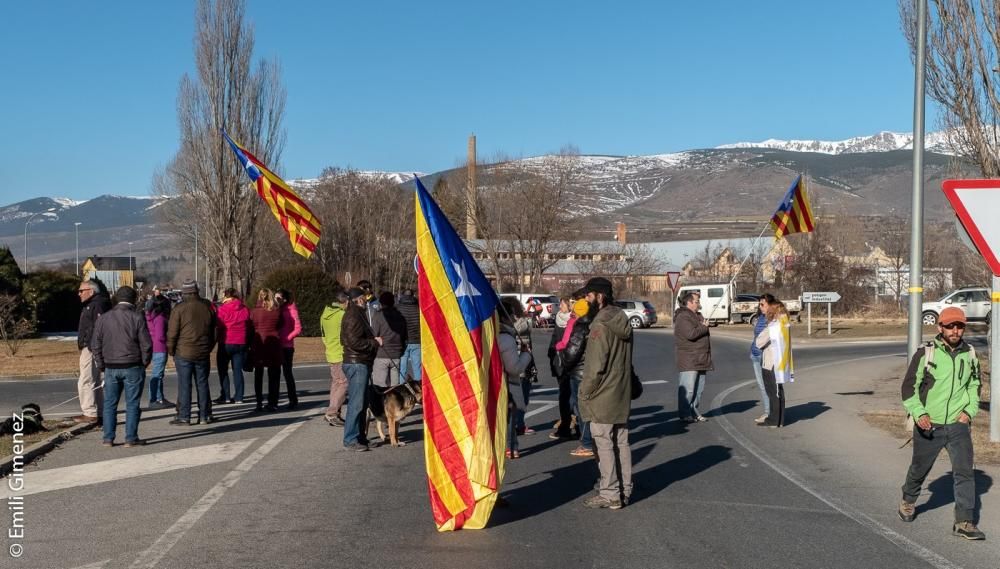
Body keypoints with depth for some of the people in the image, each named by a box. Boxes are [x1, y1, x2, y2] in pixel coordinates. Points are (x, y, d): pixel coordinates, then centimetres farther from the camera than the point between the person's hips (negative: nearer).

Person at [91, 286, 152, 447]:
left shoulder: (104, 318, 5)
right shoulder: (137, 317, -7)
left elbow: (96, 345, 7)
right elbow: (146, 344, -8)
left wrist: (101, 366, 14)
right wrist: (144, 363, 6)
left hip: (111, 367, 3)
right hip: (133, 367, -3)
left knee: (109, 403, 11)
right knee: (132, 404, 2)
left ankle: (108, 438, 11)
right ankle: (131, 438, 2)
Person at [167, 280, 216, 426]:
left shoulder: (179, 308, -9)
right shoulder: (207, 307, 5)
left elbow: (172, 332, -8)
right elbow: (213, 330, 12)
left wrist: (171, 350, 4)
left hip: (184, 353, -4)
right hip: (203, 353, 4)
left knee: (184, 385, 1)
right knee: (202, 384, 10)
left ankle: (184, 416, 2)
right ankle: (205, 415, 13)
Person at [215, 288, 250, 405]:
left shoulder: (222, 309, -9)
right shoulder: (245, 310, 4)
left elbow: (219, 326, -7)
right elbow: (249, 327, 8)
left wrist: (217, 338, 8)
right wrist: (246, 340, 15)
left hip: (226, 343, -4)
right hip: (241, 343, 4)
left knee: (223, 370, 7)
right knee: (237, 370, 9)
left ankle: (225, 396, 2)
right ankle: (238, 397, 7)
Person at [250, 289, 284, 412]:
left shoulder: (255, 311, -6)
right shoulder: (277, 311, -2)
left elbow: (251, 328, -1)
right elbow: (280, 325, 6)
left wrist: (250, 345, 8)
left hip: (258, 344, -1)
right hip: (274, 345, 1)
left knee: (258, 375, 8)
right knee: (274, 375, 7)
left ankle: (259, 403, 5)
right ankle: (272, 403, 5)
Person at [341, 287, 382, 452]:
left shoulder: (357, 314, 19)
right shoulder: (353, 316, -14)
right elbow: (355, 342, -22)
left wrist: (373, 341, 11)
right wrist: (375, 343, -12)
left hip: (361, 363, 11)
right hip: (356, 363, -11)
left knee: (362, 402, 15)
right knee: (356, 403, -10)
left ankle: (360, 436, 22)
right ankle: (350, 440, -7)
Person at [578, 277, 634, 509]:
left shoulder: (601, 327, -18)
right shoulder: (623, 323, 10)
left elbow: (595, 368, -20)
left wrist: (584, 393, -10)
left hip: (602, 398, -9)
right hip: (622, 396, 9)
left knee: (605, 446, -2)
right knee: (621, 444, 13)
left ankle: (610, 494, 3)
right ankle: (624, 490, 20)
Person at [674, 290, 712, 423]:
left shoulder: (697, 316, 20)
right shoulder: (683, 317, -12)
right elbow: (691, 334, -25)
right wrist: (704, 327, -11)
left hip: (700, 359, 10)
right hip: (688, 360, -10)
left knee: (699, 388, 11)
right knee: (688, 388, -8)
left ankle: (694, 412, 19)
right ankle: (685, 414, -3)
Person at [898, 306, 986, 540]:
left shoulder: (969, 354, 2)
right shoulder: (926, 353, -10)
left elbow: (974, 384, 17)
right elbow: (909, 386, -6)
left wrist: (970, 410, 4)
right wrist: (918, 413, -17)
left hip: (958, 424, 2)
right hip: (928, 425, -2)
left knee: (964, 471, -8)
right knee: (919, 468, 15)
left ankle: (964, 522, -3)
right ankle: (908, 501, 41)